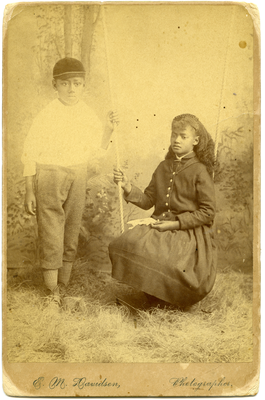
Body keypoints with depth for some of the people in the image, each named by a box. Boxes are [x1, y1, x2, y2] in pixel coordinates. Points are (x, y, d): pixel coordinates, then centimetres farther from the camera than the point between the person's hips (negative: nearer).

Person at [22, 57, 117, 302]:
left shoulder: (89, 115, 4)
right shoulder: (47, 116, -10)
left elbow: (94, 151, 11)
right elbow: (30, 155, -7)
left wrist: (108, 129, -3)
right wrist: (29, 192, -8)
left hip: (78, 177, 5)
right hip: (49, 177, -4)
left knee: (71, 236, 11)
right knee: (51, 236, -2)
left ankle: (63, 289, 26)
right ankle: (52, 294, 11)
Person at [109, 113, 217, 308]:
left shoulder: (200, 171, -4)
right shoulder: (163, 167, 13)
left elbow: (208, 212, -7)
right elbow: (148, 201, 14)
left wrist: (176, 223, -13)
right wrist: (129, 187, -2)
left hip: (190, 231, -5)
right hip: (160, 224, 5)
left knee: (157, 254, -31)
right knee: (122, 244, -18)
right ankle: (149, 292, 1)